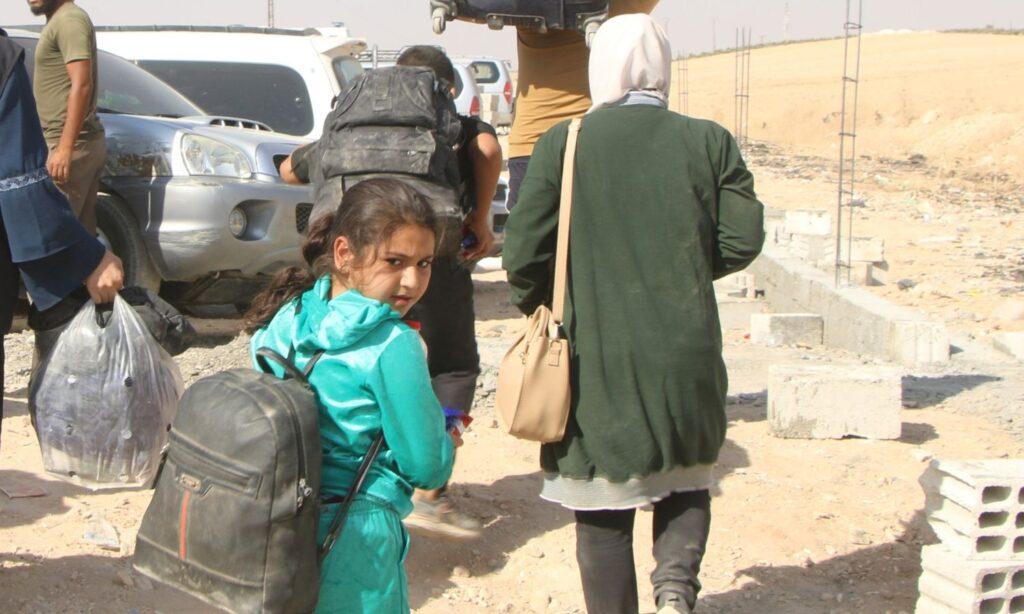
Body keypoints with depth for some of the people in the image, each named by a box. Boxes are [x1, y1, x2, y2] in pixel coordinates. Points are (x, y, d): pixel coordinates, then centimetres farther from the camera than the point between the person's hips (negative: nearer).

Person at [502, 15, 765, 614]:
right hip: (686, 356, 2)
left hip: (595, 360, -1)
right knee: (687, 478, 21)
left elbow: (524, 252, -7)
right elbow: (743, 239, -1)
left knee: (603, 508, 10)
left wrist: (540, 306, 13)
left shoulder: (563, 142, -5)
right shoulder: (710, 142, 0)